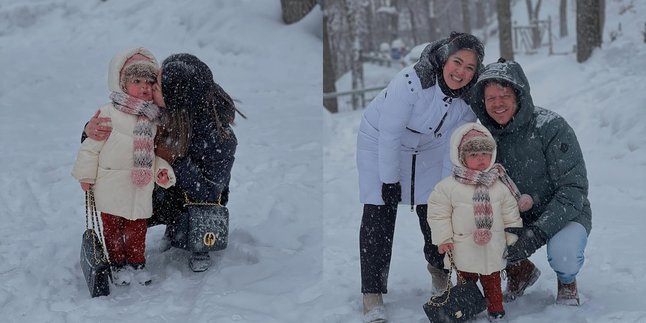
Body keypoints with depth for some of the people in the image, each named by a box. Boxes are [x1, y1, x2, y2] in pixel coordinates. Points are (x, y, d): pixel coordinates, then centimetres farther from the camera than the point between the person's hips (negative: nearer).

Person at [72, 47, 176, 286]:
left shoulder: (152, 118, 8)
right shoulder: (109, 114, -10)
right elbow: (91, 145, -6)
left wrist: (162, 170, 1)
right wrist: (86, 175, -5)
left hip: (141, 188, 4)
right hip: (112, 187, -4)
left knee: (137, 228, 11)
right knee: (112, 226, 5)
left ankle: (137, 263, 25)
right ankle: (118, 264, 20)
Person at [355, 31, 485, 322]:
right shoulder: (410, 82, -36)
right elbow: (390, 134, -29)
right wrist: (389, 180, -23)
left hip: (428, 148, 5)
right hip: (379, 142, -5)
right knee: (379, 213, -11)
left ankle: (438, 267, 35)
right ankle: (372, 293, -7)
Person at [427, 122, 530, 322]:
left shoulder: (500, 185, -2)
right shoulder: (448, 187, -10)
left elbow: (511, 214, 5)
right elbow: (438, 213, -5)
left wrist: (514, 238, 5)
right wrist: (443, 238, -9)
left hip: (493, 250, 2)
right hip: (463, 250, -1)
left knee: (492, 281, 13)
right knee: (466, 280, 10)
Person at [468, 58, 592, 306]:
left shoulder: (550, 127, -21)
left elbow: (574, 189, -23)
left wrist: (538, 232, -33)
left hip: (564, 214, -5)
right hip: (514, 218, 5)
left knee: (563, 253, -37)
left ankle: (567, 281, 4)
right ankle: (519, 269, 11)